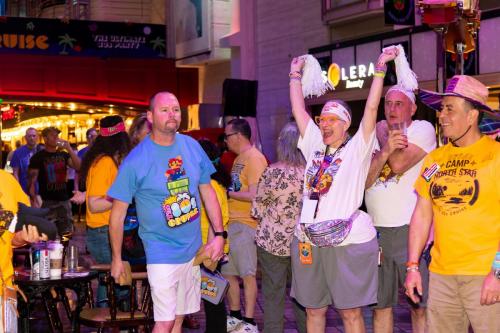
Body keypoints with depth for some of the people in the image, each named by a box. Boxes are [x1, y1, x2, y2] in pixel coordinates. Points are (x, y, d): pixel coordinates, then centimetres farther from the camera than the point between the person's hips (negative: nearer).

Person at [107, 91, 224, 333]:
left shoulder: (192, 147, 0)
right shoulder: (136, 160, -14)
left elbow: (207, 192, 9)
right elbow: (118, 212, -8)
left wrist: (219, 234, 1)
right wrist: (117, 259, -3)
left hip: (193, 250, 5)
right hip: (162, 253, -5)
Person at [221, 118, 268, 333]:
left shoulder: (254, 158, -12)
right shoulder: (239, 158, 19)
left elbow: (254, 195, -19)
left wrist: (228, 193, -12)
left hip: (245, 224, -10)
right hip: (231, 223, 10)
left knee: (247, 274, -5)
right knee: (228, 273, 14)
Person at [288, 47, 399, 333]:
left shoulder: (357, 149, 0)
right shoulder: (314, 146, 12)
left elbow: (371, 108, -7)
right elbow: (298, 109, 17)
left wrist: (381, 67, -8)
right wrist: (295, 74, 23)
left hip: (348, 242, -5)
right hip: (309, 242, 5)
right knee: (314, 310, 12)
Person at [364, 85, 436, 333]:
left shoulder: (422, 129, 0)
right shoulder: (375, 136, 15)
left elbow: (398, 164, -16)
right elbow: (364, 182, 1)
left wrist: (383, 133, -1)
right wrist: (385, 150, -15)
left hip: (410, 228, -5)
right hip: (376, 230, 5)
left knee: (420, 305, -3)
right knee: (380, 304, 11)